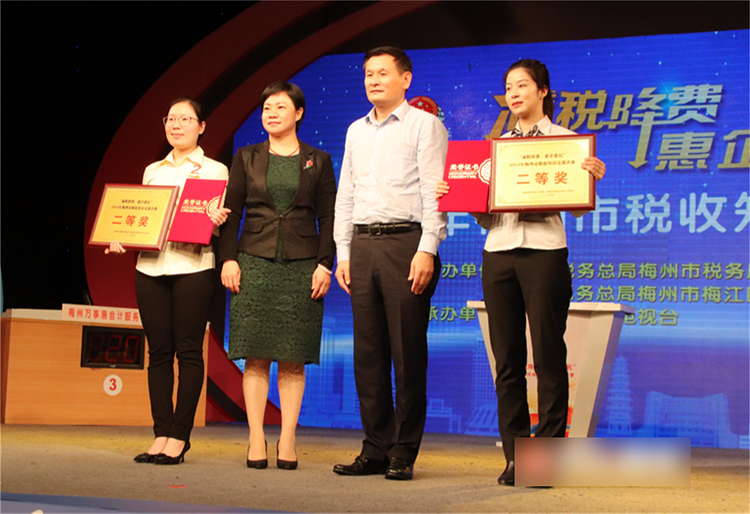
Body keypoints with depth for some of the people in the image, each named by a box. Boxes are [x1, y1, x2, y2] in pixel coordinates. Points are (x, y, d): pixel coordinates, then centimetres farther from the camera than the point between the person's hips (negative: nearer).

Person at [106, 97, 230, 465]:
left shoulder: (214, 170, 7)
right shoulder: (152, 171, 19)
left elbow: (221, 219, 3)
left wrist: (218, 221, -19)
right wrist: (120, 239, 2)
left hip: (192, 266, -4)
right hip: (150, 265, 4)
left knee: (188, 351, -5)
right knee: (159, 351, 3)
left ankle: (179, 437, -2)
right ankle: (161, 435, 6)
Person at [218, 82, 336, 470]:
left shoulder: (318, 161, 9)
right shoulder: (247, 158, 10)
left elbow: (328, 217, 5)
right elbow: (231, 211, 8)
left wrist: (325, 264, -5)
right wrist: (228, 258, -3)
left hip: (301, 266, 0)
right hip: (255, 263, 1)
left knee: (293, 359, 0)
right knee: (255, 357, -2)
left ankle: (287, 442, 4)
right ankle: (256, 441, 3)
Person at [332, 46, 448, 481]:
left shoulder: (424, 125, 2)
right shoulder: (356, 131, 20)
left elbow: (434, 192, -6)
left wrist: (427, 250, -15)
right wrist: (343, 253, 13)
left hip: (406, 241, -6)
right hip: (363, 245, 6)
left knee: (408, 350, -5)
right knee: (368, 350, 5)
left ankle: (404, 453, 1)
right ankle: (376, 449, 11)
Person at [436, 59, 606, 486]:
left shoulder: (564, 140, 5)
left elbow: (578, 209, -1)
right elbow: (484, 215, 15)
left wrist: (593, 177, -19)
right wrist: (454, 194, 0)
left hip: (544, 251, -4)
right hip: (499, 253, 4)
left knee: (548, 356, -4)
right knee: (508, 359, 3)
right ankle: (516, 457, 9)